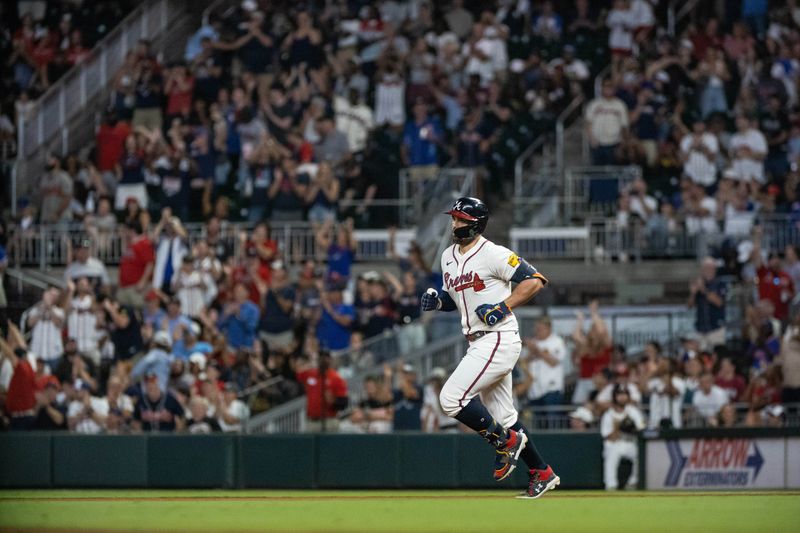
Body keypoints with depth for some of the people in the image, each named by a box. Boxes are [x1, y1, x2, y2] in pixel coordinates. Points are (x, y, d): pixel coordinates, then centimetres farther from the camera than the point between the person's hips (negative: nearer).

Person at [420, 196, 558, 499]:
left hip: (499, 340, -9)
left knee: (451, 397, -16)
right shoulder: (448, 257, 12)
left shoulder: (493, 254, -14)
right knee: (501, 415, 13)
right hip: (478, 344, 9)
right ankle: (542, 474, 22)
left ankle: (505, 440, 0)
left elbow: (535, 280, -16)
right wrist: (437, 301, 3)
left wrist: (504, 307, -23)